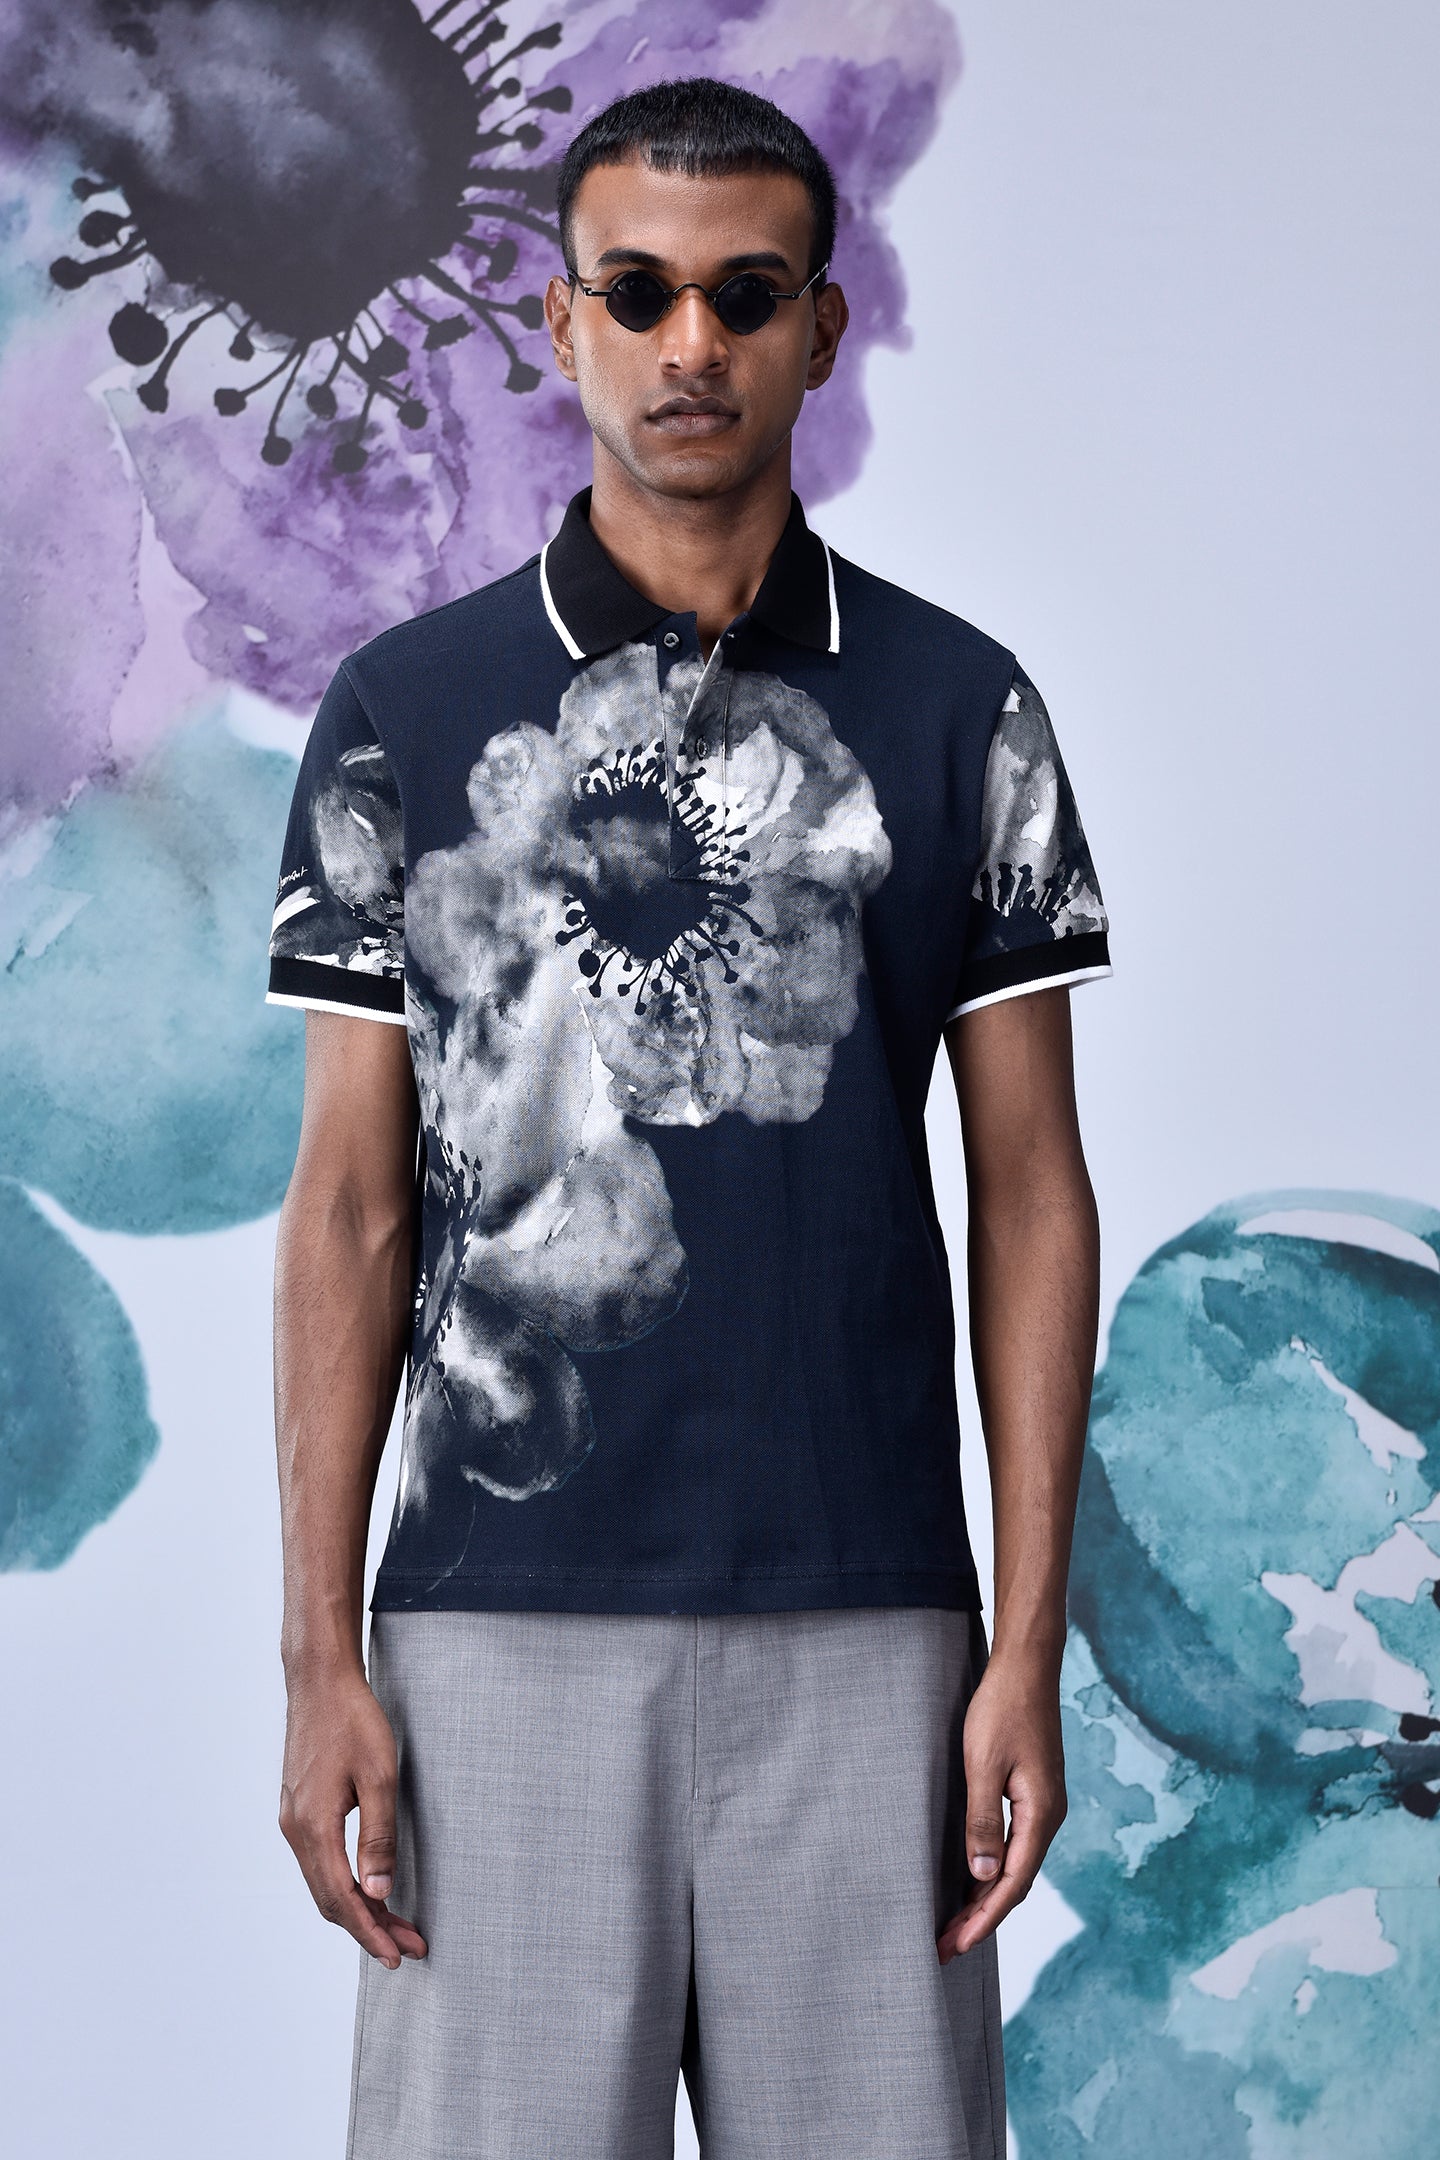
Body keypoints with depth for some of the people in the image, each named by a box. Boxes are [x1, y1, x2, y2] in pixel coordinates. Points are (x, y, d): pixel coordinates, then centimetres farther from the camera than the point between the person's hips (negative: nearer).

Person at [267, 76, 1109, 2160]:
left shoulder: (962, 708, 6)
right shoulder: (402, 709, 5)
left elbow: (1030, 1192, 5)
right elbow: (349, 1201, 4)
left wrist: (1029, 1651, -1)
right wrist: (319, 1656, -2)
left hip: (865, 1621, 1)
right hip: (500, 1620, 0)